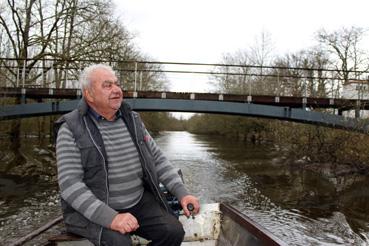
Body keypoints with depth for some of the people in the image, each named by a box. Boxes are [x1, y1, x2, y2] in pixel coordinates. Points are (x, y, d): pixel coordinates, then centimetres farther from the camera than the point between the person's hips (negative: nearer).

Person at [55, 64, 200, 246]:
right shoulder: (71, 130, -12)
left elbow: (157, 159, 6)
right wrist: (111, 217, -29)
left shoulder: (132, 120, 4)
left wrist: (182, 193, -6)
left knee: (173, 231, -14)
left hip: (138, 202, 4)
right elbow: (70, 184, -18)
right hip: (94, 210, -4)